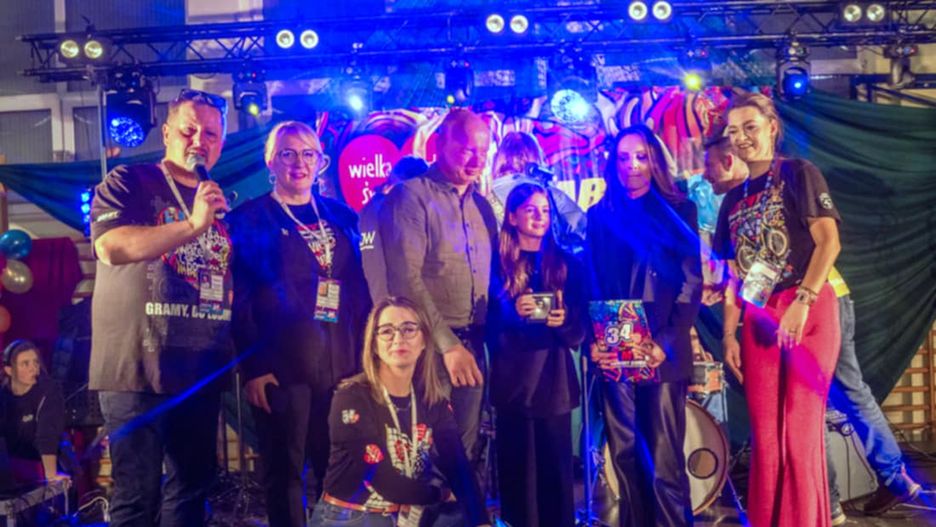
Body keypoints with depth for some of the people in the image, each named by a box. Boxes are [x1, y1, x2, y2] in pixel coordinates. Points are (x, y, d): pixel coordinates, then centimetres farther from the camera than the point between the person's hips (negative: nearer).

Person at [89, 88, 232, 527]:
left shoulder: (222, 203, 16)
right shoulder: (129, 183, -1)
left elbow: (239, 287, 19)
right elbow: (110, 246, -20)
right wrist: (192, 225, -24)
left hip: (202, 371, 6)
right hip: (138, 367, -6)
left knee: (192, 486, 14)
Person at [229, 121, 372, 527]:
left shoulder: (343, 217, 15)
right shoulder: (249, 218, 2)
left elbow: (361, 291, 15)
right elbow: (239, 299, -4)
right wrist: (252, 366, -11)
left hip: (343, 364, 4)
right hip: (281, 366, -4)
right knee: (284, 472, 3)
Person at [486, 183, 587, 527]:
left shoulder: (567, 263, 11)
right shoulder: (498, 263, 5)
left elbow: (581, 327, 7)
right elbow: (487, 321, 1)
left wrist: (564, 321, -14)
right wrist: (513, 311, -18)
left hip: (555, 378, 1)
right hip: (513, 379, -1)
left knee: (556, 465, 1)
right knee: (518, 465, 2)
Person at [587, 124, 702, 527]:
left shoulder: (679, 211, 6)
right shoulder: (600, 214, 13)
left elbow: (692, 283, -1)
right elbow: (591, 283, 9)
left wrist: (666, 341, -13)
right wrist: (592, 340, -5)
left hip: (662, 352, -2)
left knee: (664, 458, -3)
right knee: (624, 453, 6)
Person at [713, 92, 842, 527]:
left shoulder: (798, 174, -2)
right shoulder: (734, 200, 15)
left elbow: (829, 241, -11)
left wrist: (802, 302, -18)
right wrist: (729, 334, 8)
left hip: (808, 312, -6)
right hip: (759, 322, 6)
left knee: (801, 431, -4)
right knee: (765, 435, 8)